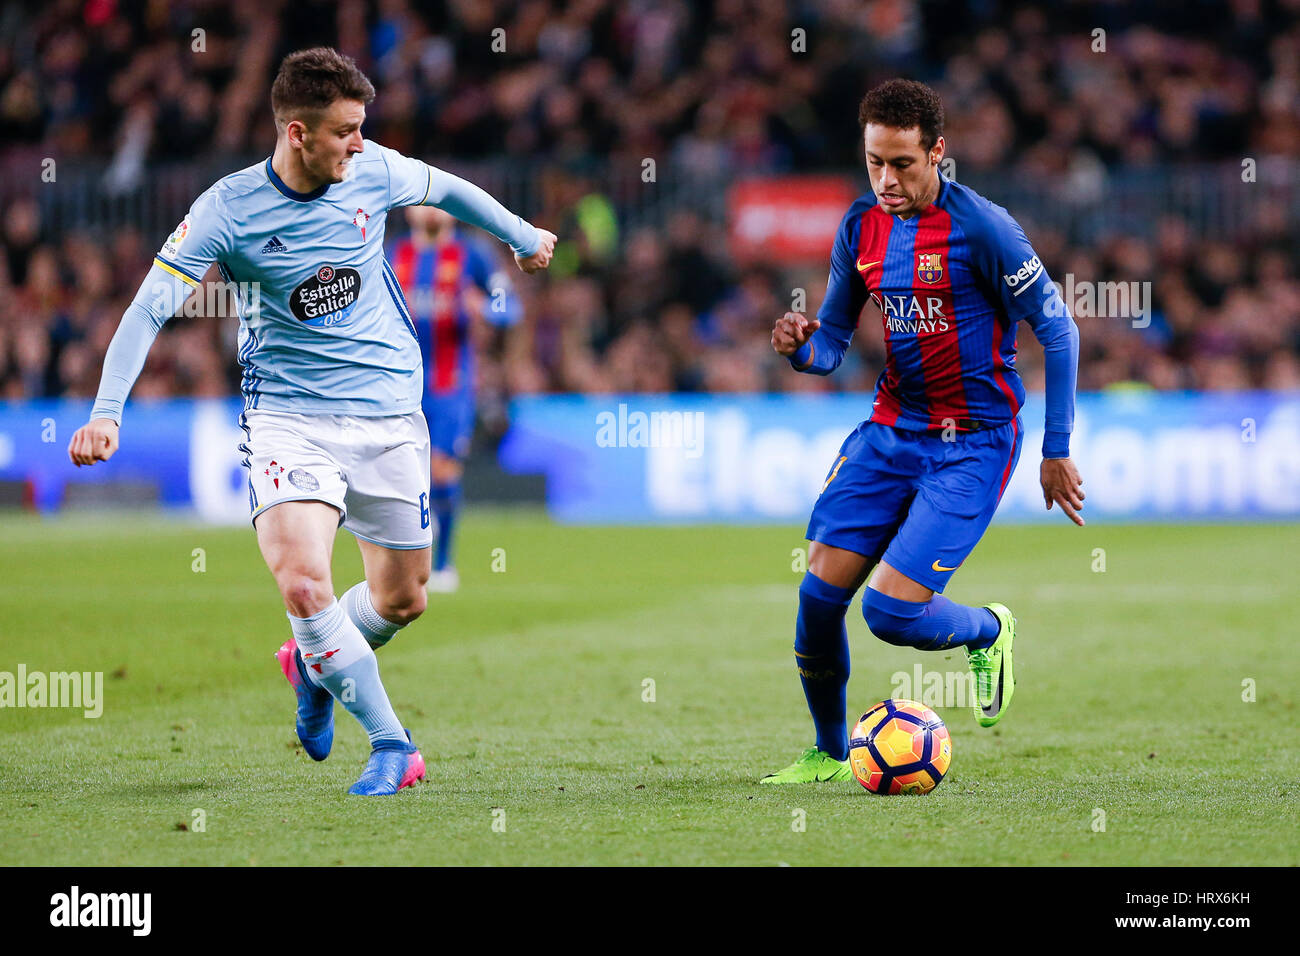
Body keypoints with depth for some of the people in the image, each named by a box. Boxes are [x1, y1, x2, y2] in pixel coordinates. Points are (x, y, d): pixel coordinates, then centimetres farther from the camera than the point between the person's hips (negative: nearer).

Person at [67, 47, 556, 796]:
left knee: (402, 601, 7)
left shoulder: (372, 172, -4)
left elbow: (447, 189, 17)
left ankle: (316, 664, 39)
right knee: (302, 584, -23)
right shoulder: (229, 209, -14)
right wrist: (106, 413, -26)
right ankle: (392, 744, -11)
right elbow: (151, 307, -16)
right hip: (288, 417, -3)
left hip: (389, 414, 3)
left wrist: (523, 236, 32)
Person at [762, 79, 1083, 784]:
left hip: (972, 446, -6)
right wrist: (801, 347, -14)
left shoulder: (980, 227, -15)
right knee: (819, 592, -5)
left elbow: (1057, 329, -10)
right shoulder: (860, 227, 3)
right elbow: (832, 341, 12)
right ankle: (829, 752, 18)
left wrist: (1056, 453, -9)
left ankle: (989, 631, 18)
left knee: (891, 611, -16)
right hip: (890, 430, 6)